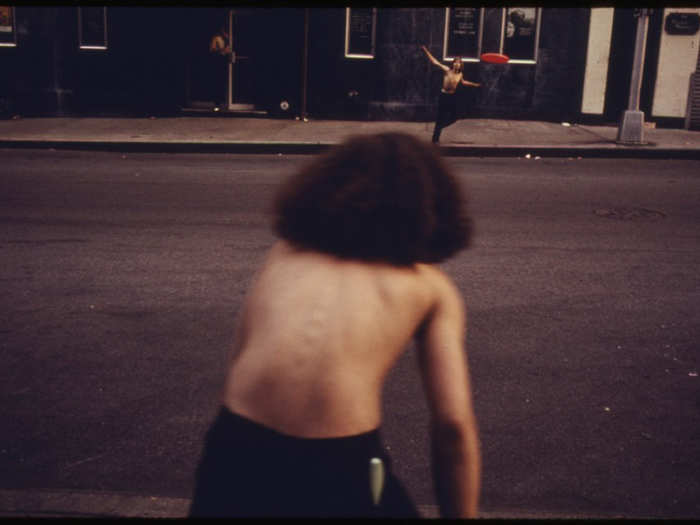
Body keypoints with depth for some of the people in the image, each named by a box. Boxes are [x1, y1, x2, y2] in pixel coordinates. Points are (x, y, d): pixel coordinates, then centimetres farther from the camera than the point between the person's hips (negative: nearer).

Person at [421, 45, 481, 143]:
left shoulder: (460, 74, 0)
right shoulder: (447, 70, -13)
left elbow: (463, 82, 24)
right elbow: (435, 61, -13)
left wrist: (474, 84, 29)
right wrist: (426, 50, -15)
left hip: (452, 96, 5)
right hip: (444, 95, -5)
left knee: (453, 118, 9)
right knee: (440, 117, -3)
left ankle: (438, 127, 34)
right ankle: (435, 138, 7)